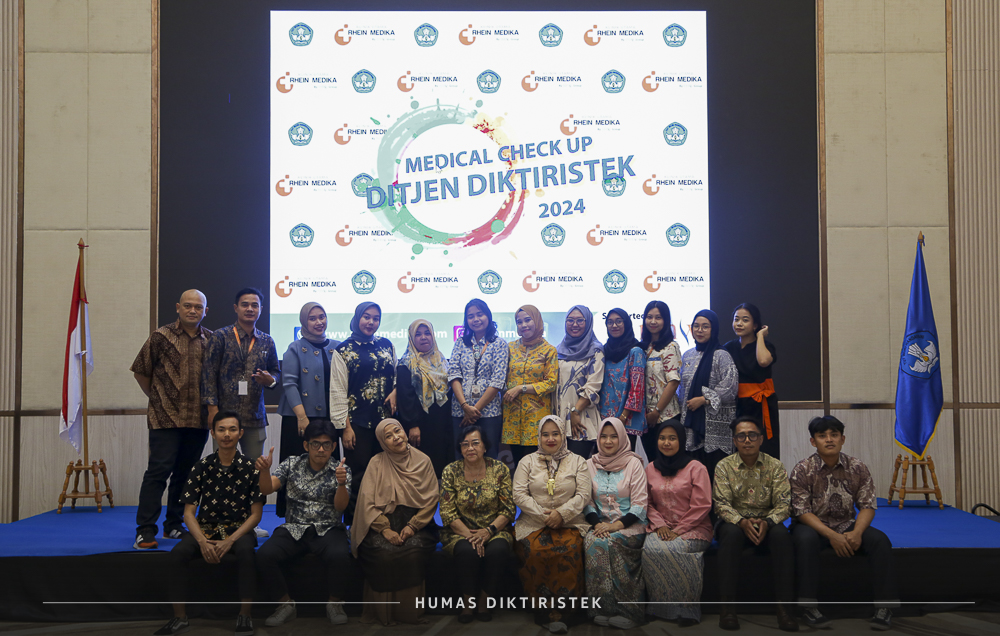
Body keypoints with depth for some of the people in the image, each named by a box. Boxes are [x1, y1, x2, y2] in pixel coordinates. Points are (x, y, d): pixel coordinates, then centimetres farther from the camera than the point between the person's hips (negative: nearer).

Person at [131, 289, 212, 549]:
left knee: (185, 473, 10)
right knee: (158, 471, -8)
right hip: (165, 418, -3)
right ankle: (145, 531, -4)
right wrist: (156, 398, 9)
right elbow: (140, 371, 7)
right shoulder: (161, 337, 0)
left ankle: (174, 526, 21)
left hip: (198, 420, 4)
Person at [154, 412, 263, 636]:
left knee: (246, 552, -35)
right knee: (178, 553, -27)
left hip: (239, 529, -2)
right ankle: (180, 618, -12)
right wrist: (202, 541, -18)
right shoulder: (202, 467, 2)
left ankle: (244, 616, -20)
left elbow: (256, 514, -3)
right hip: (205, 528, 2)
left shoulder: (250, 467, -3)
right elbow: (189, 512, 1)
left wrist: (230, 541, -17)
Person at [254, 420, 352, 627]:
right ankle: (286, 603, -2)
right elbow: (267, 490, -2)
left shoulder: (341, 470, 2)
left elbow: (340, 506, -10)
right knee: (264, 555, -25)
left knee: (339, 556, -34)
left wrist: (341, 484, -30)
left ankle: (335, 603, -6)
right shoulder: (292, 464, 8)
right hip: (294, 529, 2)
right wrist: (264, 470, -23)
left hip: (327, 530, -2)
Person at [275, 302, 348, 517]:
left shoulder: (337, 348, 13)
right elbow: (289, 383, -7)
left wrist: (346, 416, 1)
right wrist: (302, 416, -17)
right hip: (299, 420, -3)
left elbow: (344, 384, 13)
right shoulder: (295, 349, 3)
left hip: (331, 419, 3)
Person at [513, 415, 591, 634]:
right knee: (536, 551, -32)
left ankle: (563, 611, -25)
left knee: (569, 550, -33)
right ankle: (544, 611, -22)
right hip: (533, 523, 0)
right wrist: (543, 515, -10)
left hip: (569, 523, 0)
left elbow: (583, 495, 3)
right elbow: (519, 494, 2)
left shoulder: (577, 462, 13)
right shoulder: (527, 462, 13)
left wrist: (562, 513, -13)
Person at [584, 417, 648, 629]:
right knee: (592, 541, -30)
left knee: (608, 543, -32)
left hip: (629, 527, -2)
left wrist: (617, 525, -16)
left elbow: (639, 504, -4)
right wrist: (597, 524, -13)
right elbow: (587, 501, 6)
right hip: (601, 525, 3)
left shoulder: (633, 463, 1)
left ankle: (625, 609, -20)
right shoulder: (590, 465, 11)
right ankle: (602, 608, -21)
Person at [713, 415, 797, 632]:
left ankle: (783, 606, -29)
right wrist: (742, 522, -27)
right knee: (731, 533, -36)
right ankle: (727, 605, -33)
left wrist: (766, 522, -25)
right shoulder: (724, 466, 1)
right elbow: (721, 503, -8)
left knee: (781, 534, -32)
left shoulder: (775, 466, 3)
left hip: (766, 524, 1)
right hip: (735, 523, -1)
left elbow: (783, 504, -5)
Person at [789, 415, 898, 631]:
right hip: (813, 526, -3)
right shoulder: (802, 470, -9)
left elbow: (867, 506, -2)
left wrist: (856, 533, -22)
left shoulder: (858, 468, 0)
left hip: (847, 526, 3)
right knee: (806, 539, -37)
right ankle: (809, 607, -31)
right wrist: (832, 535, -26)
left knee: (880, 540, -24)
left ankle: (884, 606, -17)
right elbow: (802, 512, -14)